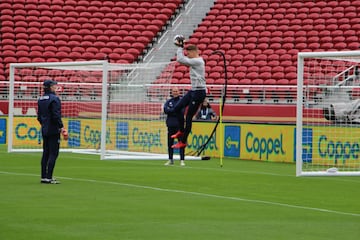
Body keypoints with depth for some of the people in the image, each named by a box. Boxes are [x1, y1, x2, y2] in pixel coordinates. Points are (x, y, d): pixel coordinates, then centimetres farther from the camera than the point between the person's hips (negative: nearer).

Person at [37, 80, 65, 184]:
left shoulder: (40, 100, 11)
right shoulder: (54, 99, -13)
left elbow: (39, 116, 15)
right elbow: (56, 115, -18)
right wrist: (61, 126, -11)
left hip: (44, 130, 8)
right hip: (53, 130, -8)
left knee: (45, 153, 12)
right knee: (53, 153, -6)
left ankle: (43, 177, 13)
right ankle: (48, 177, -10)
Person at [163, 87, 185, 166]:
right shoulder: (168, 101, 11)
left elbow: (181, 111, -11)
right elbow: (165, 110, -6)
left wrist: (171, 111, -9)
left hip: (179, 125, -4)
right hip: (171, 125, 4)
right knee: (170, 143, 8)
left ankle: (182, 160, -4)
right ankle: (170, 160, 18)